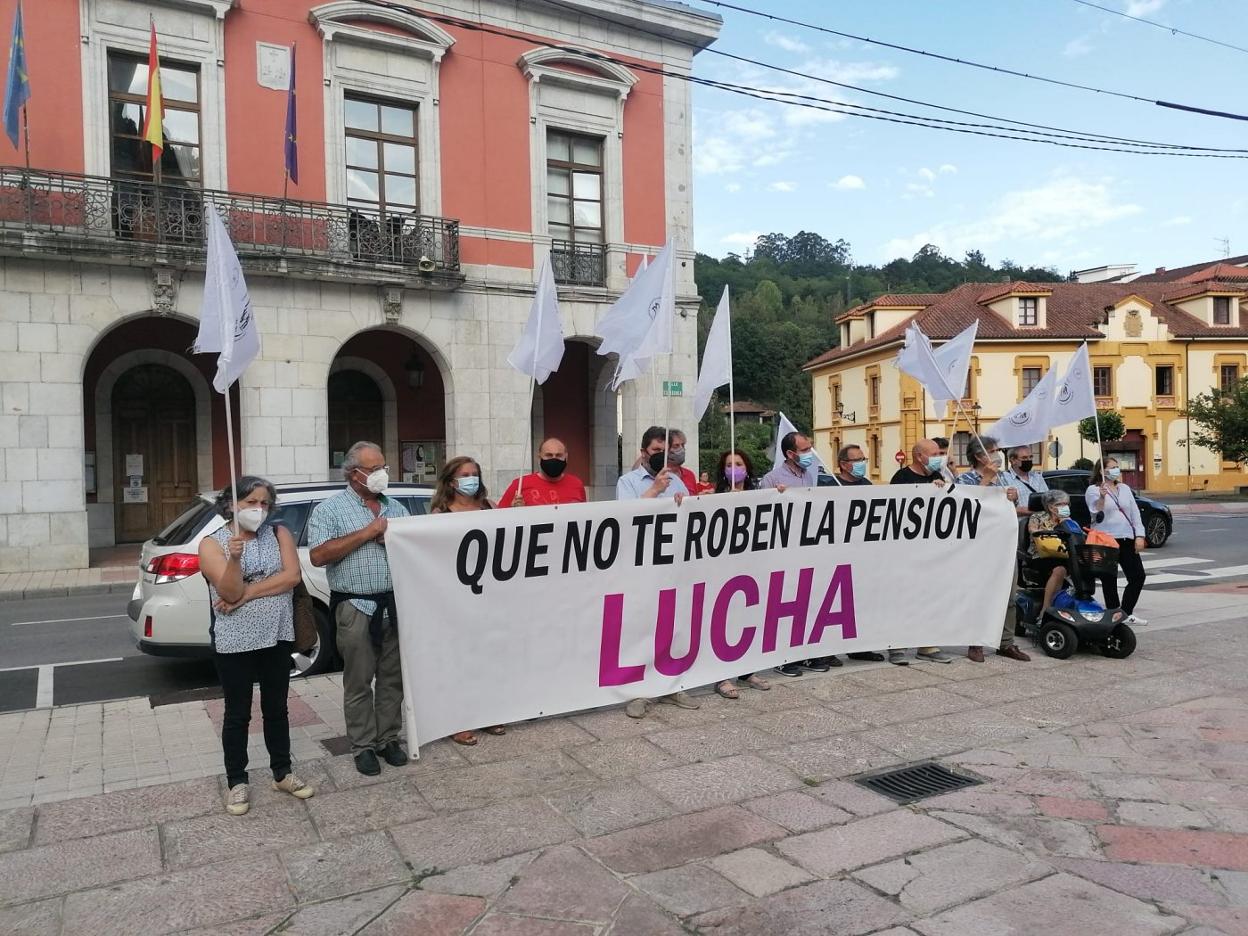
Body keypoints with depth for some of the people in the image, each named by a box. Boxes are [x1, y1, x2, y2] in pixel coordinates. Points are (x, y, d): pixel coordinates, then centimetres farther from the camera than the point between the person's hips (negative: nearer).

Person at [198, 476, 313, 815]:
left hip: (277, 637, 3)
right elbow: (230, 592, -16)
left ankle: (282, 774, 28)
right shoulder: (212, 543, -5)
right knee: (238, 714, 9)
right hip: (234, 642, -2)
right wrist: (235, 558, -33)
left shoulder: (279, 534, 2)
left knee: (276, 708, 14)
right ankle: (237, 783, 23)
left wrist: (247, 593, -16)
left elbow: (292, 576, -12)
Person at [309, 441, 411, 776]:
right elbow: (318, 555, -14)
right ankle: (363, 745, 17)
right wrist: (366, 533, -16)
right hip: (355, 607, -4)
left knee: (393, 677, 10)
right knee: (359, 682, 4)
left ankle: (389, 738, 23)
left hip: (396, 604, 4)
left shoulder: (396, 508, 13)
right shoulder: (329, 508, -2)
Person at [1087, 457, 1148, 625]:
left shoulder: (1124, 489, 14)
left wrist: (1139, 536, 3)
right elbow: (1097, 515, -13)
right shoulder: (1093, 490, -3)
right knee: (1110, 581, -1)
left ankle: (1126, 613, 15)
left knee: (1138, 576, 3)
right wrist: (1102, 497, -29)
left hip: (1127, 540, 6)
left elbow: (1135, 513, 12)